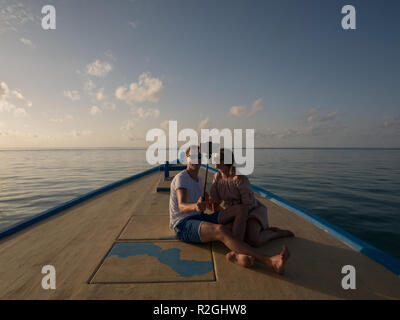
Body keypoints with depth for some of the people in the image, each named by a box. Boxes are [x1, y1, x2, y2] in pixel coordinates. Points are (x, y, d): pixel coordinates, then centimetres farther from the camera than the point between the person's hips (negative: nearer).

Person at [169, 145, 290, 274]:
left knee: (240, 209, -10)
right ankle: (269, 261, -39)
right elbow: (182, 207, -26)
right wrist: (195, 206, -47)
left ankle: (236, 253, -34)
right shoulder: (181, 178, -10)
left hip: (199, 218, 9)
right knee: (221, 230, -38)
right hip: (183, 225, -8)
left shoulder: (199, 179, 18)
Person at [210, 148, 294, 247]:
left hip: (251, 211, -7)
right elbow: (215, 202, -3)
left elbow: (248, 204, -23)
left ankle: (280, 233, 3)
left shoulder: (240, 178, -27)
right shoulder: (217, 177, -7)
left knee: (253, 241, -30)